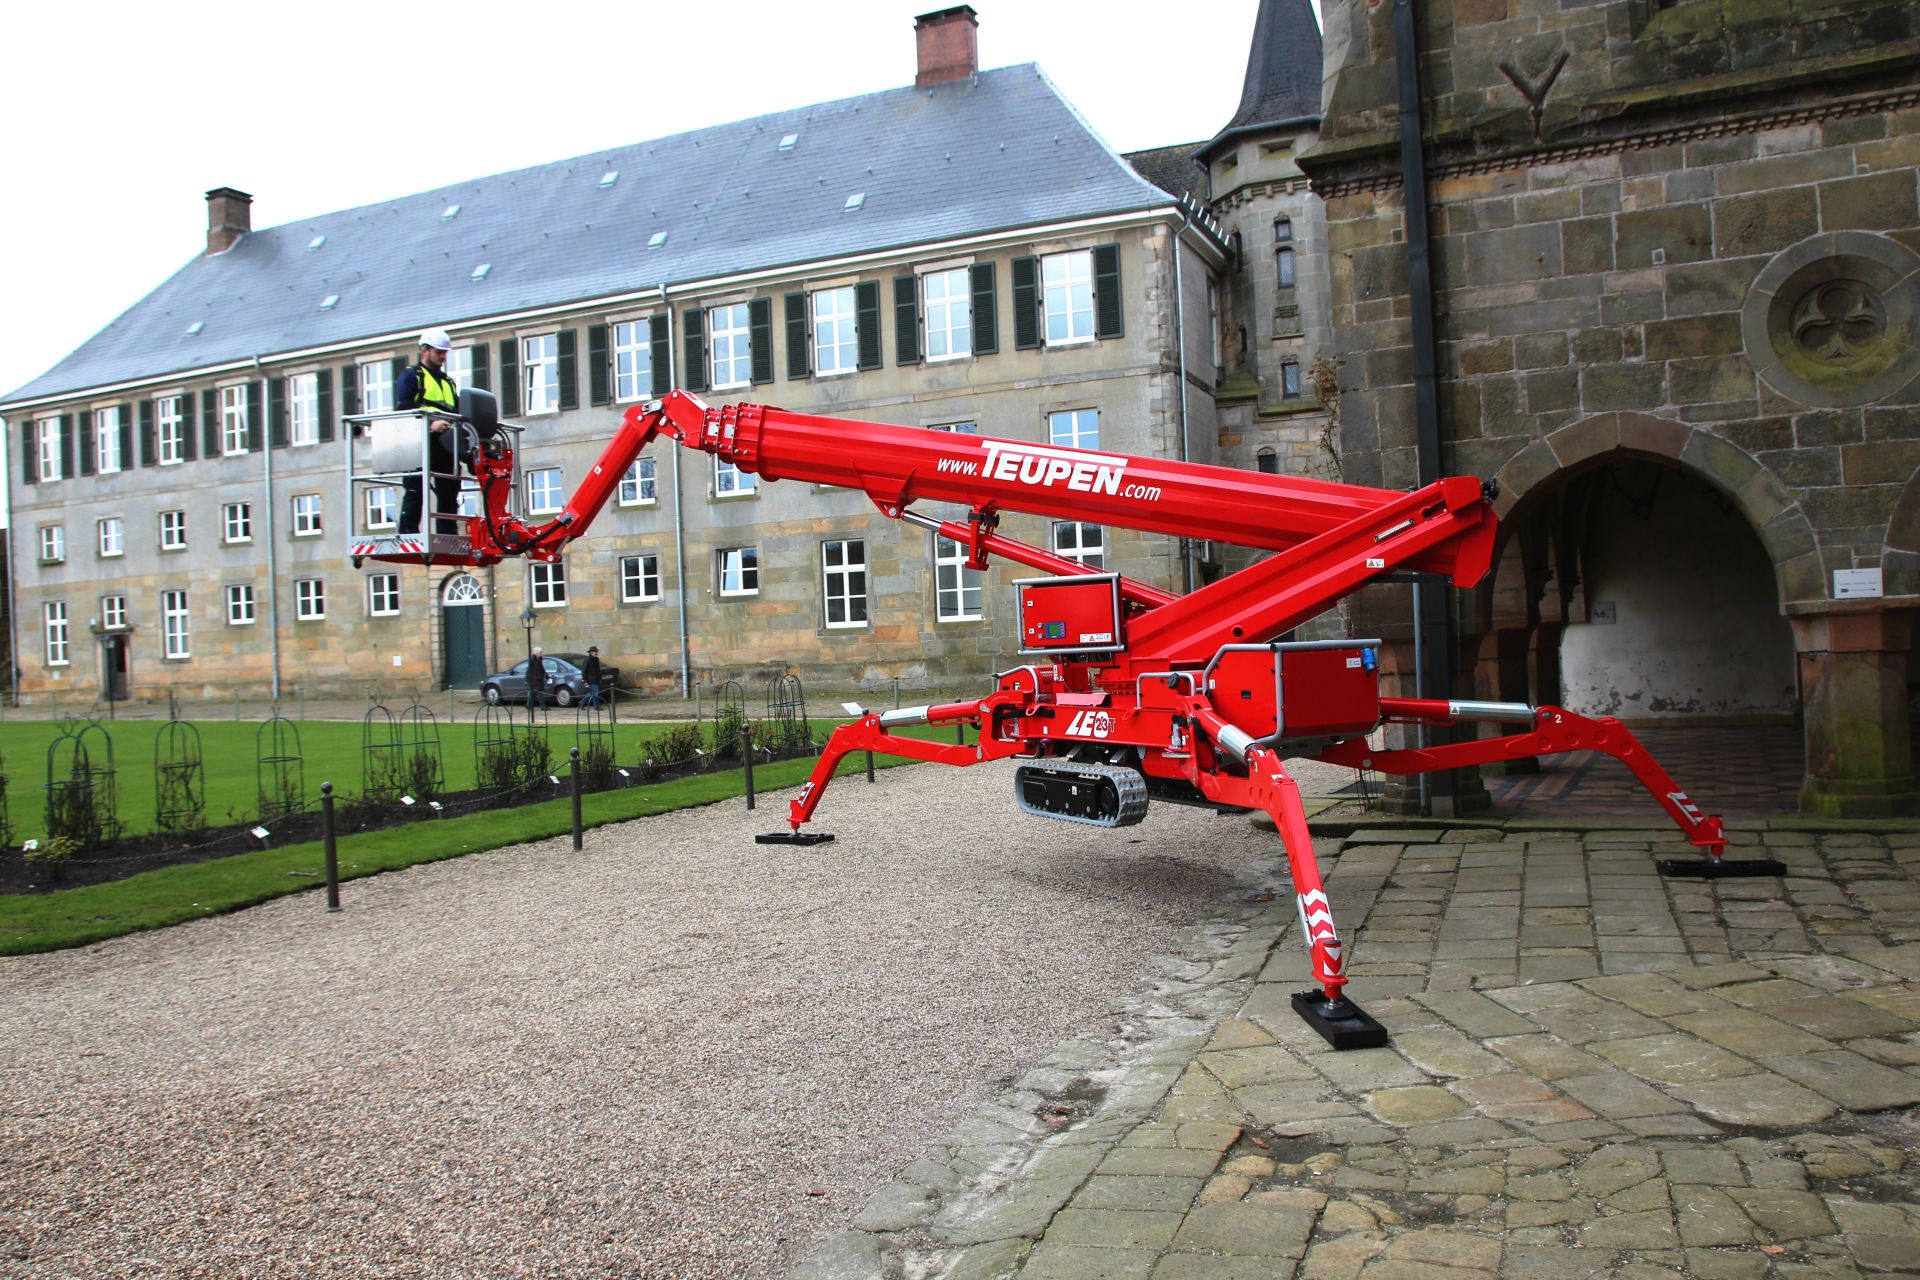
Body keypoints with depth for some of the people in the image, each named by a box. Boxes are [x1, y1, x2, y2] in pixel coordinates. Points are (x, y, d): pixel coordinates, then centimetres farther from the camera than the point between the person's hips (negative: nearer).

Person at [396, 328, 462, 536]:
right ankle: (408, 533, -9)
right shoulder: (411, 375, 6)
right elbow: (403, 406, -9)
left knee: (449, 493, 4)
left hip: (446, 445, 7)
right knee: (416, 492, -9)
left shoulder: (448, 382, 28)